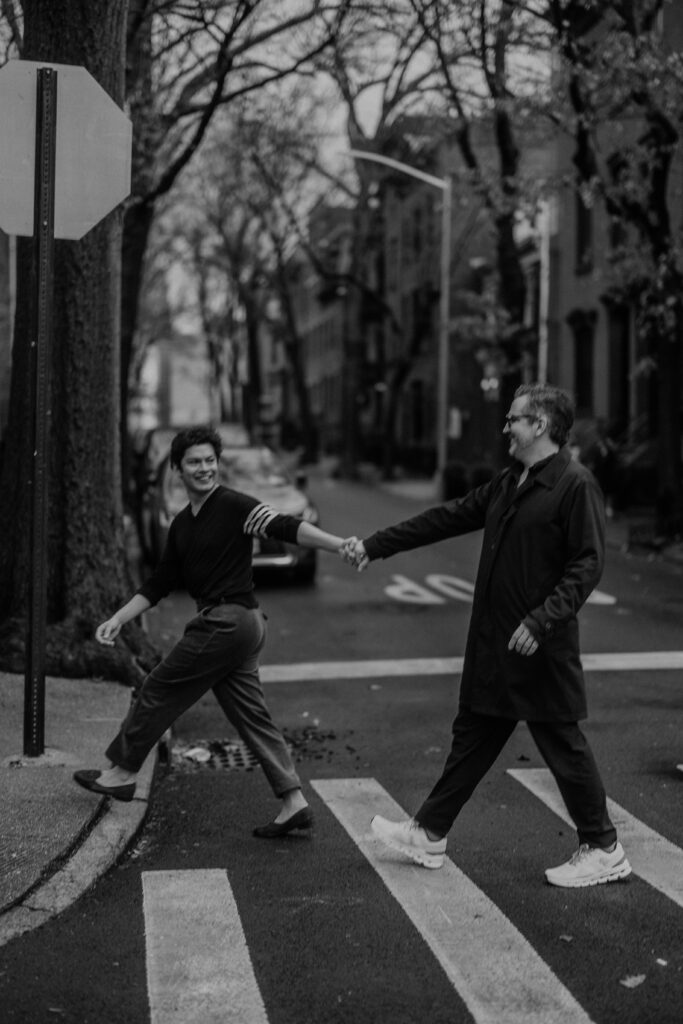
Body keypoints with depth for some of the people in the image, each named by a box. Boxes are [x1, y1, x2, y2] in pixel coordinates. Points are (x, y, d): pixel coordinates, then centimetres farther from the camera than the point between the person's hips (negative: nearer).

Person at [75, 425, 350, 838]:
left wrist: (342, 544, -33)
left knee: (160, 691, 3)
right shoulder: (182, 524, 16)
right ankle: (294, 803, 8)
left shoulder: (234, 506, -10)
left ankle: (121, 773, 20)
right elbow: (160, 583, 20)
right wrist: (119, 619, 15)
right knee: (252, 715, 7)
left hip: (227, 621, -8)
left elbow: (288, 528, -20)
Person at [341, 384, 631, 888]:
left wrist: (541, 621, -25)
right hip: (493, 641, 8)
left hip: (541, 645, -8)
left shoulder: (576, 486, -14)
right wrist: (373, 546, 15)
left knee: (562, 744, 2)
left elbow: (587, 565, -18)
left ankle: (603, 851, 17)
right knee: (472, 737, 16)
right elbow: (445, 519, 15)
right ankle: (430, 834, 27)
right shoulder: (507, 484, 13)